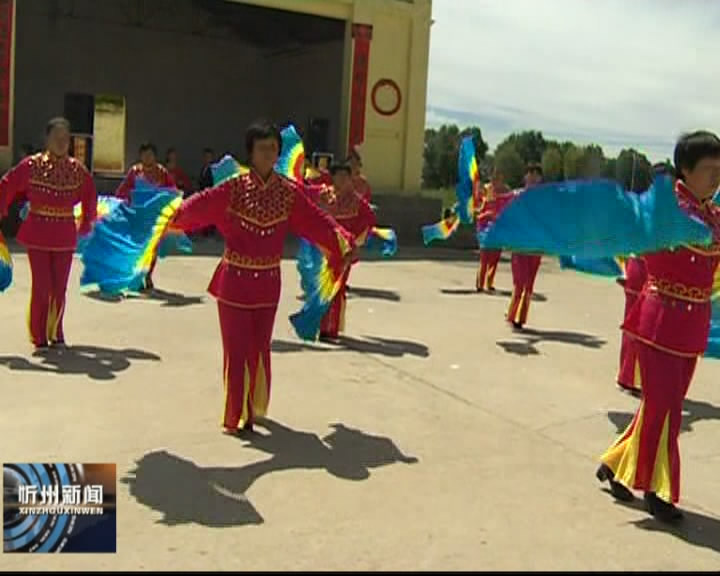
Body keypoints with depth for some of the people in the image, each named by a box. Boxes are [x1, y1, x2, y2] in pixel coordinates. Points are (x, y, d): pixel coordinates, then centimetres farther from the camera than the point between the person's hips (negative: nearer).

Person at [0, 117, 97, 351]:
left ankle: (55, 334, 23)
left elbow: (90, 195, 18)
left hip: (65, 236, 2)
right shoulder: (31, 165, -6)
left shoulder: (77, 169, 2)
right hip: (37, 233, -2)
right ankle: (39, 337, 11)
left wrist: (87, 222, 21)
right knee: (41, 287, -4)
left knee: (60, 288, 5)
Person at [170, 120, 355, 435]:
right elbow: (197, 206, -16)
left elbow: (318, 221, -6)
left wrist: (344, 244, -16)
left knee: (260, 349, 13)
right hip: (234, 282, -2)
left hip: (267, 284, 2)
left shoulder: (289, 192, -2)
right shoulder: (233, 188, -9)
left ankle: (254, 408, 35)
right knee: (236, 351, 3)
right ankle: (235, 416, 17)